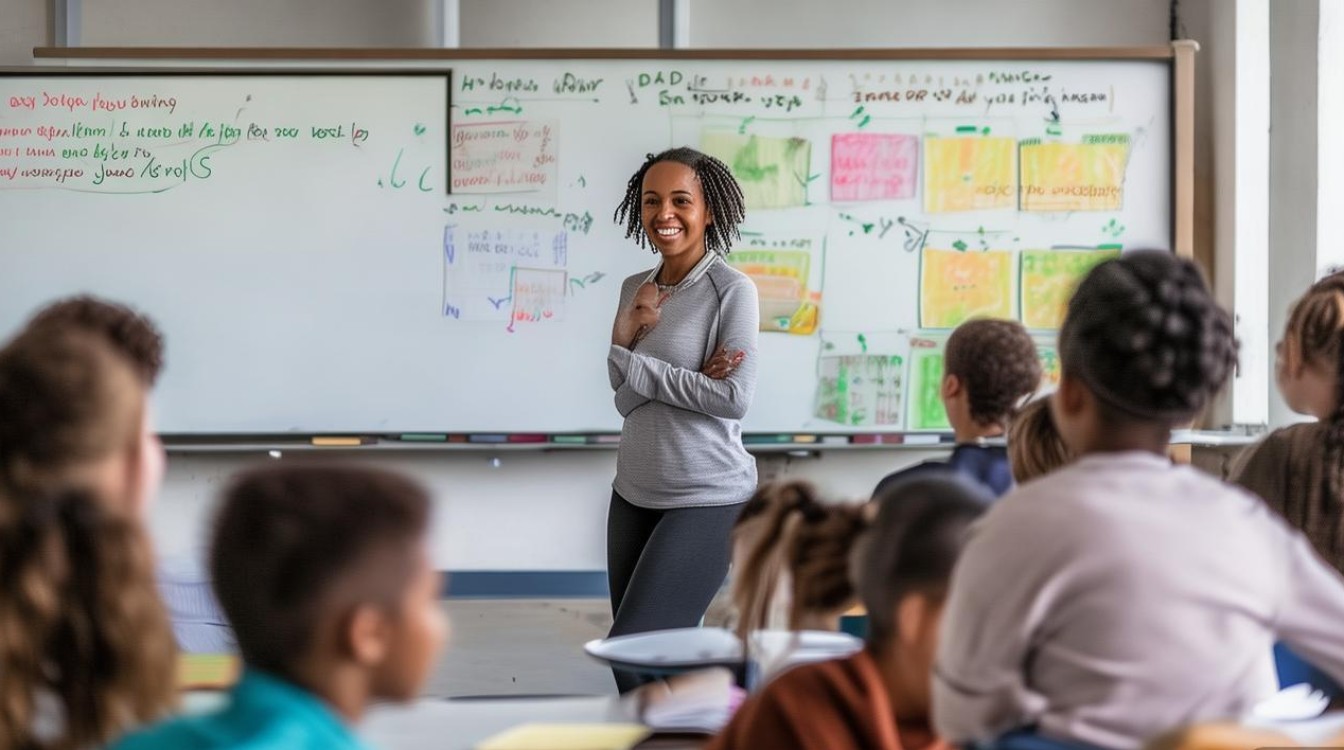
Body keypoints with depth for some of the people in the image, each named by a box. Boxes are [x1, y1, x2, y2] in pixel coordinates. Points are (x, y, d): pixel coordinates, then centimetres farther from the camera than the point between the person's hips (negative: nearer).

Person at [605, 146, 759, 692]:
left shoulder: (731, 291, -10)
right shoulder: (636, 289, 8)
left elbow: (733, 398, -18)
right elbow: (625, 399, 6)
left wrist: (633, 363, -13)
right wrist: (624, 337, -13)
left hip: (705, 498, -7)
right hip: (635, 492, 7)